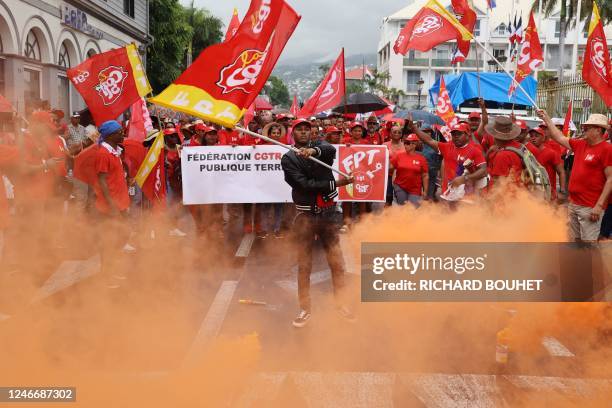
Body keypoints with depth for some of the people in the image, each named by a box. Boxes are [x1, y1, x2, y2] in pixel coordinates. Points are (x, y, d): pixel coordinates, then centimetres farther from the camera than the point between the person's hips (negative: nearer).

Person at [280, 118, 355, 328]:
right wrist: (336, 183, -17)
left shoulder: (319, 146, 8)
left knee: (338, 263, 4)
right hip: (305, 215, -2)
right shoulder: (288, 158, -1)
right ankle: (305, 309, 13)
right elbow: (305, 184, -14)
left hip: (328, 213, 2)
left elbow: (332, 150, -18)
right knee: (304, 266, 2)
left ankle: (342, 305, 17)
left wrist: (313, 150, -38)